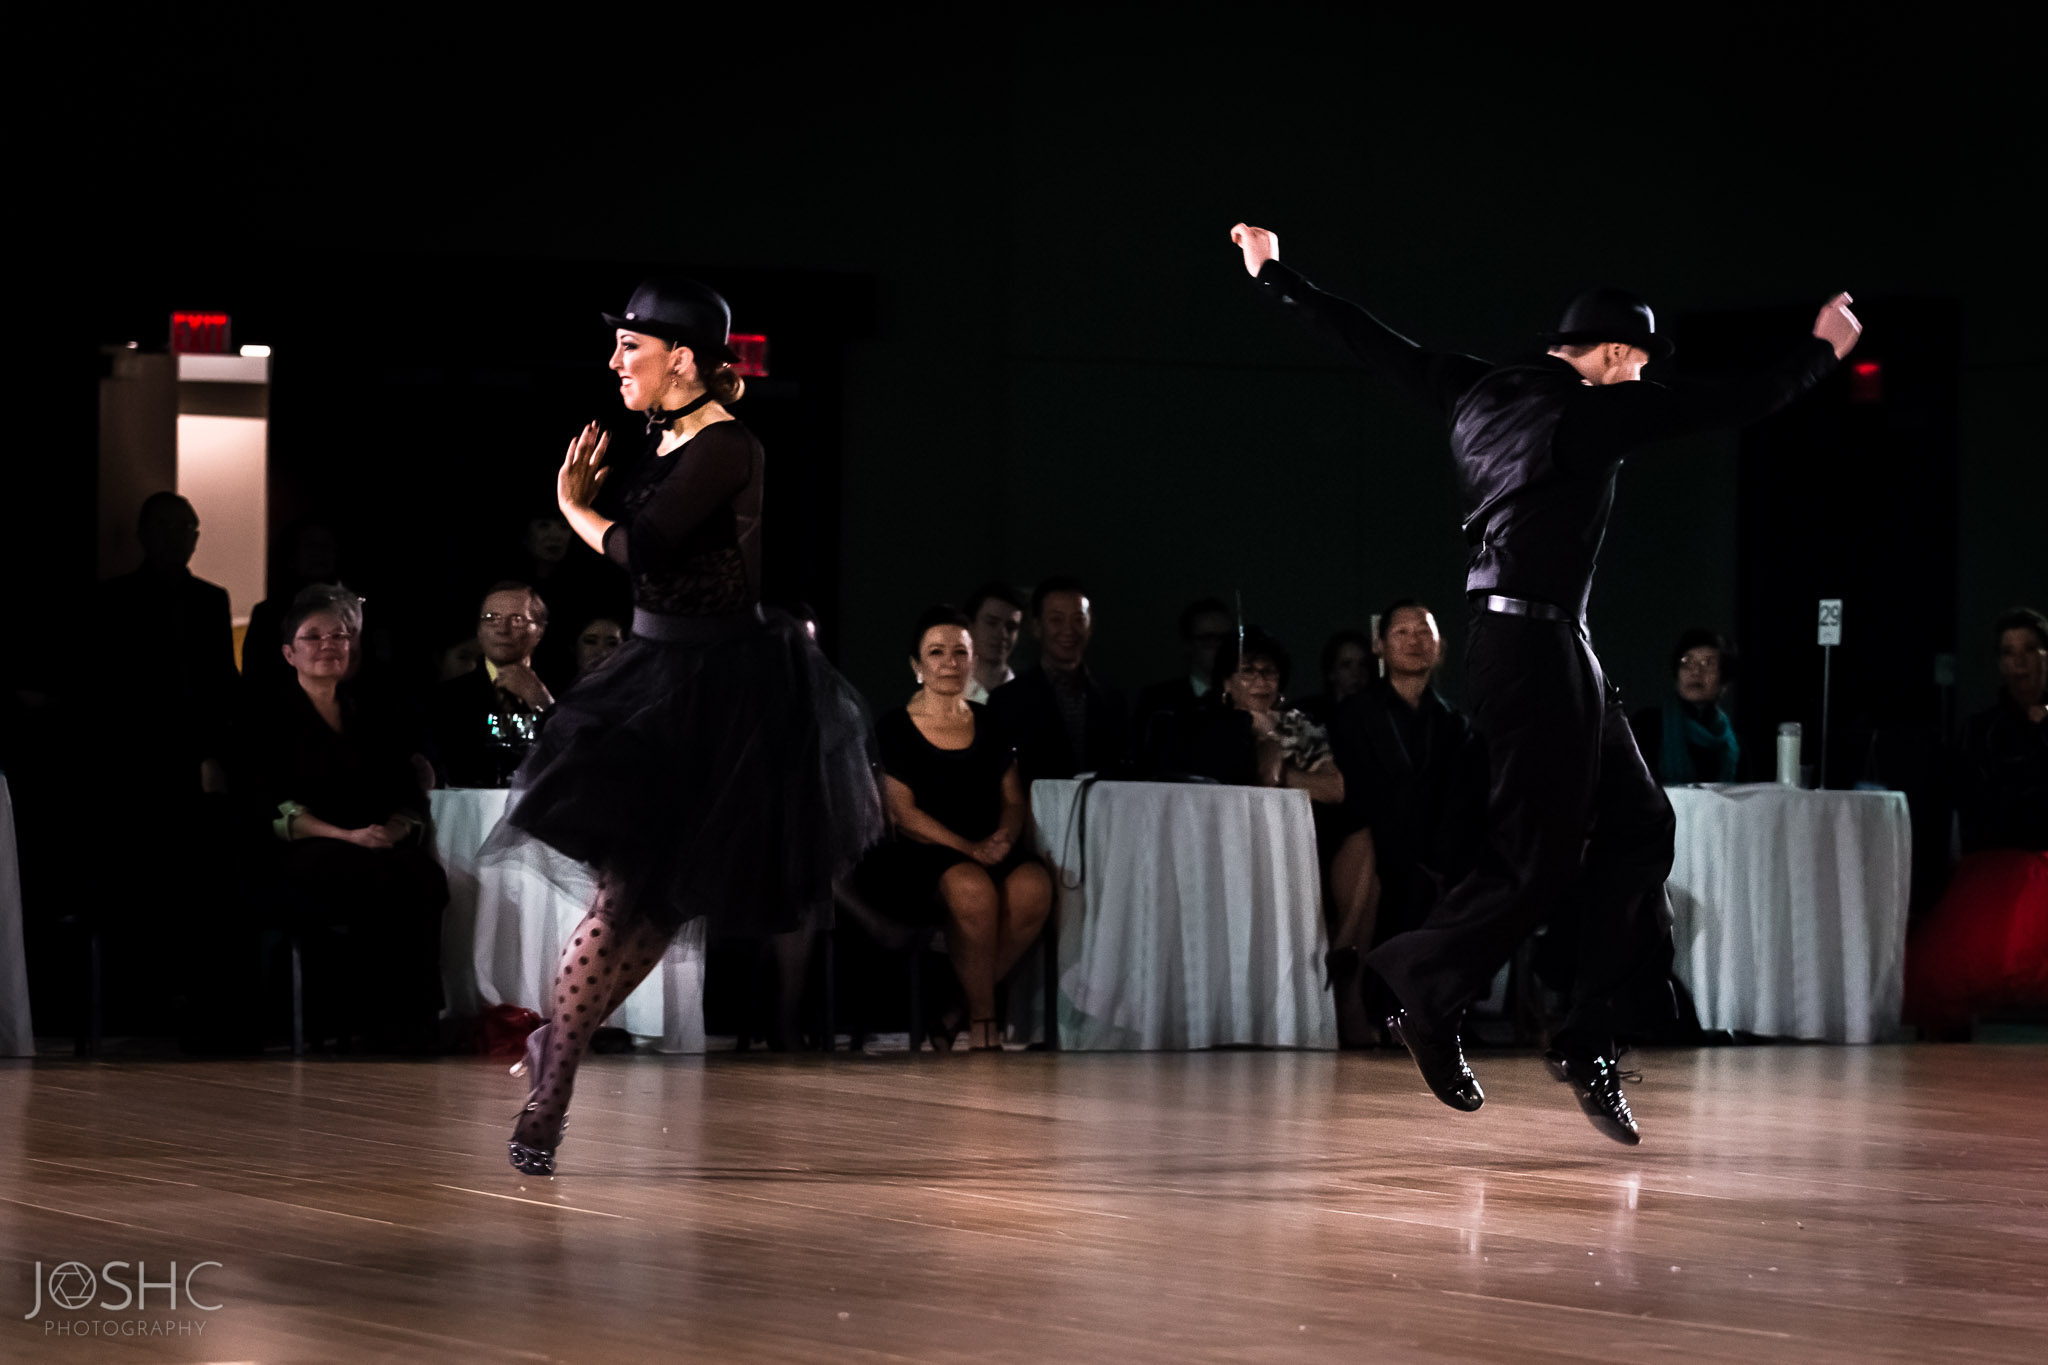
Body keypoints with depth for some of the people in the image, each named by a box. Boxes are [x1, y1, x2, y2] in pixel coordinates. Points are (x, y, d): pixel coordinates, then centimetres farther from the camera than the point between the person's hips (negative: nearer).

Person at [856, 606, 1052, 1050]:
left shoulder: (991, 727, 16)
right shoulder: (893, 730, 3)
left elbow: (1015, 800, 14)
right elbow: (903, 813, -5)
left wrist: (1003, 838, -10)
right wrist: (970, 850, -17)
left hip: (991, 854, 4)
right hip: (917, 860, -4)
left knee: (1033, 886, -30)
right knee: (971, 887, -37)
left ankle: (958, 1011, -17)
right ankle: (982, 1018, -21)